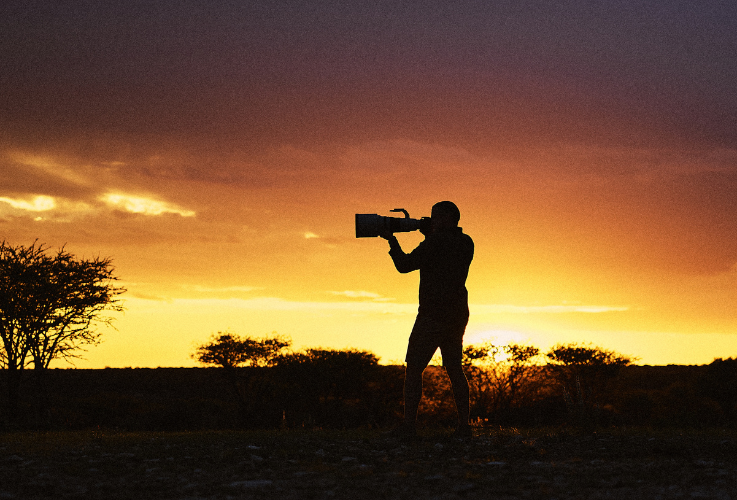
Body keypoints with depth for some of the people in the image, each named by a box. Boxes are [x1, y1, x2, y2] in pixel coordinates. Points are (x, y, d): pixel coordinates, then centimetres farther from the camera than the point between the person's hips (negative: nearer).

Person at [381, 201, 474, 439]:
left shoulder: (437, 241, -12)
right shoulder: (466, 243, 10)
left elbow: (404, 265, -9)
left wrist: (391, 241, 4)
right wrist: (429, 236, 21)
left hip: (433, 314, -7)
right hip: (457, 314, 7)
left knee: (414, 368, -2)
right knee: (454, 369, 12)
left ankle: (409, 424, -7)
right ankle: (464, 425, 7)